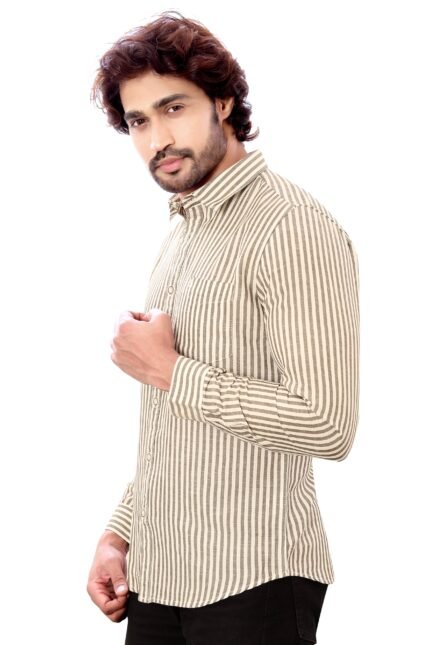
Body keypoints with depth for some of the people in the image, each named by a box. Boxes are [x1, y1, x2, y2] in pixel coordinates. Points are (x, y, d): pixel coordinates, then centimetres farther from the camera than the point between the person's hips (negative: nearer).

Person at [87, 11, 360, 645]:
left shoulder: (293, 227, -14)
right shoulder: (181, 231, 15)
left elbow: (327, 425, -24)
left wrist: (167, 370, -16)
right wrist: (119, 534, 13)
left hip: (252, 577, -8)